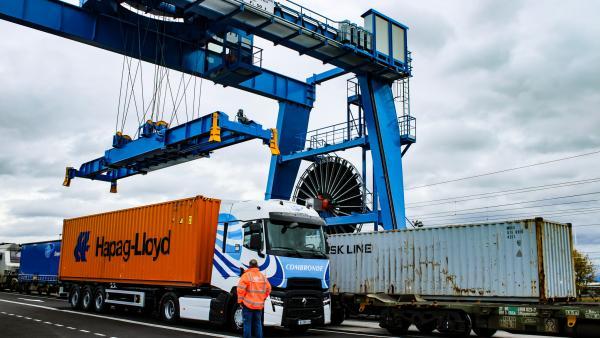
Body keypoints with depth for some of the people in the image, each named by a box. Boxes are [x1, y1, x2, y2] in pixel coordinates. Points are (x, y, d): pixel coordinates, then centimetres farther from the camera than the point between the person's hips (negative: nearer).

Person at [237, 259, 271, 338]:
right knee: (258, 324, 13)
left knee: (247, 323, 2)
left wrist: (240, 300, -4)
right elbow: (268, 289, 11)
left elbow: (241, 289, -14)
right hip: (259, 305, 4)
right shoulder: (263, 277, 7)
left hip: (248, 305, -4)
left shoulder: (246, 275, -9)